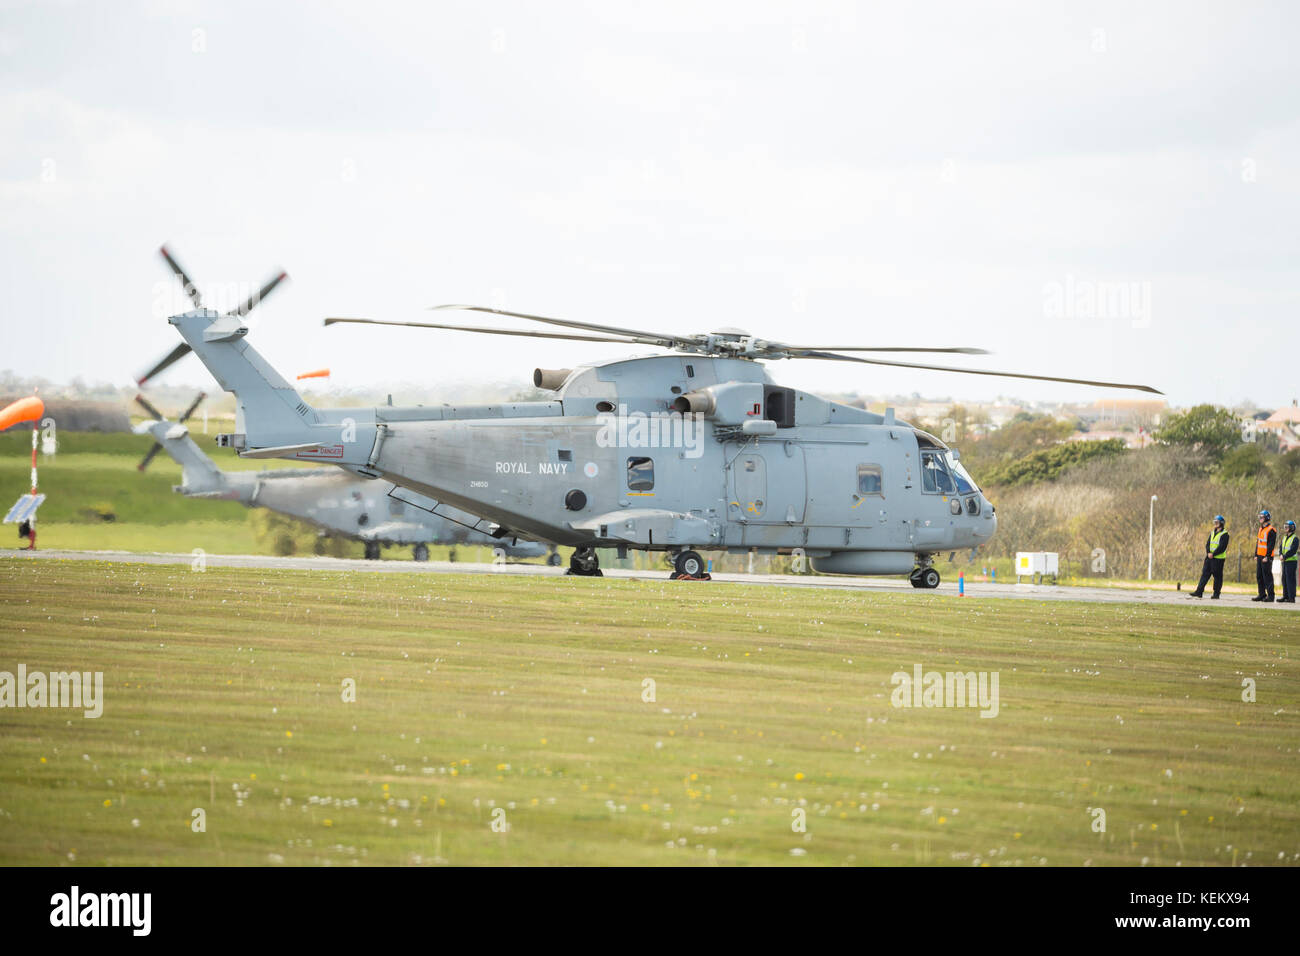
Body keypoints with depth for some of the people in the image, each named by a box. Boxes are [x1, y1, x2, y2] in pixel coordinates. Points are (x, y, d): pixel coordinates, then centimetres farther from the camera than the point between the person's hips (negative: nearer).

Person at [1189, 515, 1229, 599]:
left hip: (1218, 558, -7)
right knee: (1205, 574, 2)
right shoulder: (1212, 533, 16)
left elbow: (1222, 547, -15)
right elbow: (1208, 544, 11)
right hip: (1209, 557, 7)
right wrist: (1208, 553, -7)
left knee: (1217, 576, -2)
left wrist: (1213, 554, -18)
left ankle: (1216, 594, 4)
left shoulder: (1224, 534, -7)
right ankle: (1199, 592, 0)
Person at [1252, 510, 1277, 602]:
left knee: (1267, 576, -8)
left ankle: (1270, 595, -4)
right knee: (1259, 576, 10)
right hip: (1260, 556, 9)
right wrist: (1256, 555, 16)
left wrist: (1267, 556, -20)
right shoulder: (1261, 529, 17)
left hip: (1266, 558, -9)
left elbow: (1271, 544, -16)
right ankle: (1262, 594, 16)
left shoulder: (1271, 530, -11)